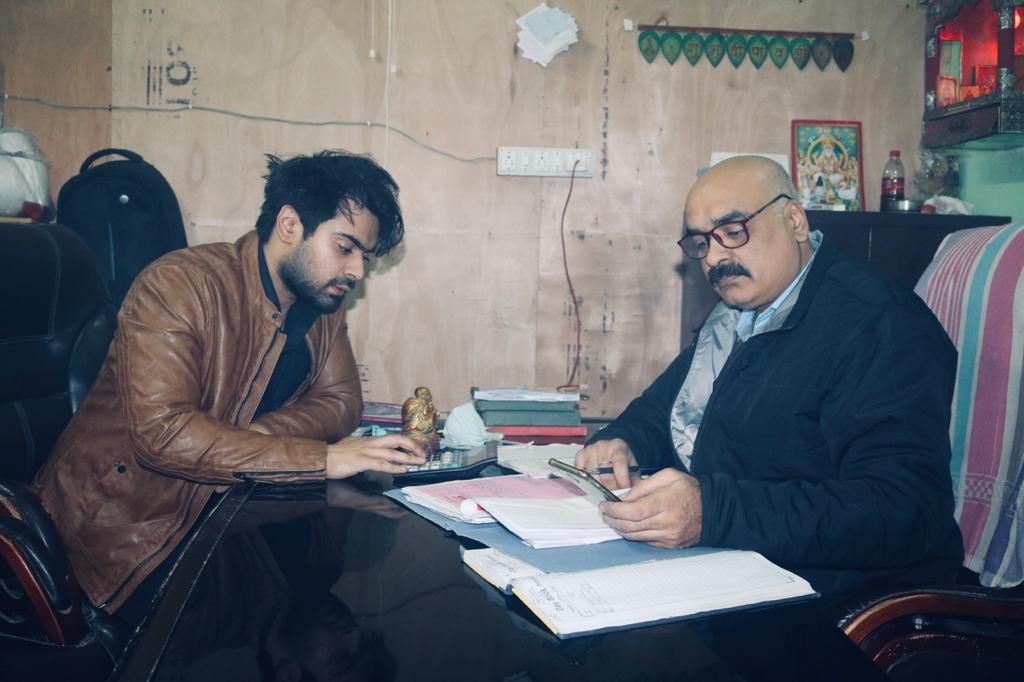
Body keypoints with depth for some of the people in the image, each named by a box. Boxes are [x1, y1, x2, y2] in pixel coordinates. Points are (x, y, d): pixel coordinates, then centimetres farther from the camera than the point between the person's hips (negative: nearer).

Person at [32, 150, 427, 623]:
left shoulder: (321, 301, 3)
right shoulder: (179, 285, -20)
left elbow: (342, 399, 0)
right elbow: (161, 430, -30)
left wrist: (251, 435, -19)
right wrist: (322, 458, -35)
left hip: (223, 503, 7)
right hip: (125, 518, -7)